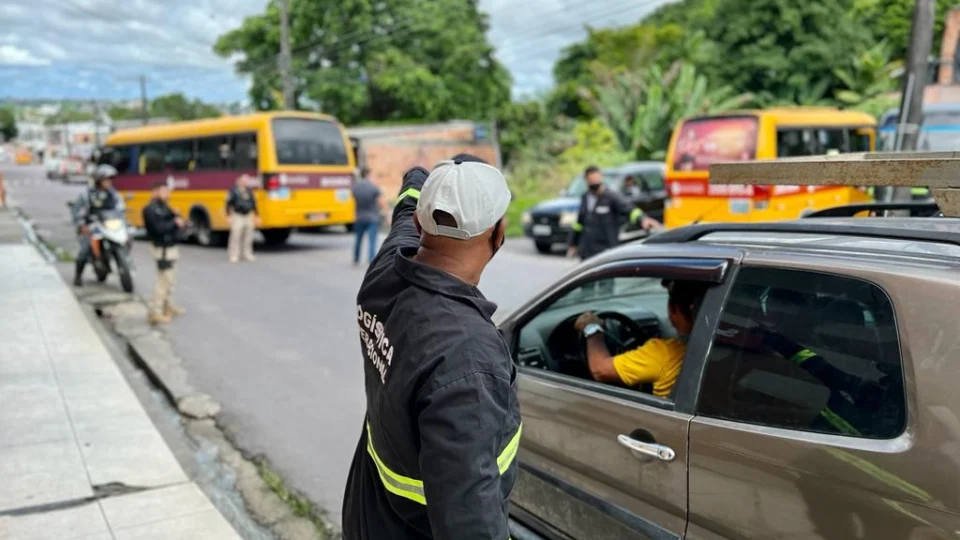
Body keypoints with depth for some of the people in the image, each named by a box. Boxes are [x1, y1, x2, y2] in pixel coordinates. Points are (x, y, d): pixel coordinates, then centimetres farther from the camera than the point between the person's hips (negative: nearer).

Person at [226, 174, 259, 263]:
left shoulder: (249, 191, 11)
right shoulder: (234, 190, -4)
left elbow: (253, 204, 16)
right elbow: (229, 204, -6)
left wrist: (256, 216, 14)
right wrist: (229, 216, -11)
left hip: (248, 216, 5)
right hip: (237, 216, -5)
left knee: (248, 237, 7)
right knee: (235, 237, -7)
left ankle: (247, 254, 17)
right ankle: (234, 256, -1)